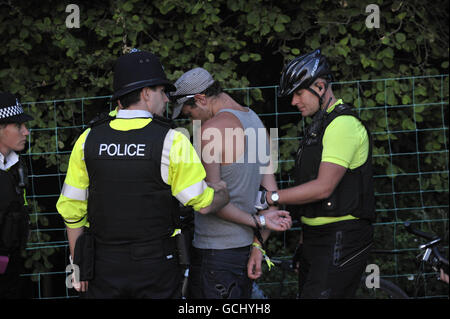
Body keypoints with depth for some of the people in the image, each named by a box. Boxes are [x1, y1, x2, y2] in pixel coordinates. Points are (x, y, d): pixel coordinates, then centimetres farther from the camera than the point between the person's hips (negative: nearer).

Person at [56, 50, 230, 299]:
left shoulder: (88, 140, 0)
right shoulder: (171, 141, -10)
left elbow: (71, 209, 5)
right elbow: (204, 204, -7)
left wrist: (78, 264, 13)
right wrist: (225, 192, 15)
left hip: (103, 268, 3)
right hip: (156, 269, -3)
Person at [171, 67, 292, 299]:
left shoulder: (211, 129, -15)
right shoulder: (256, 123, 12)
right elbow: (271, 193, 10)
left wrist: (258, 221, -11)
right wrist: (258, 244, 5)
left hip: (216, 252, -9)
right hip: (246, 246, 9)